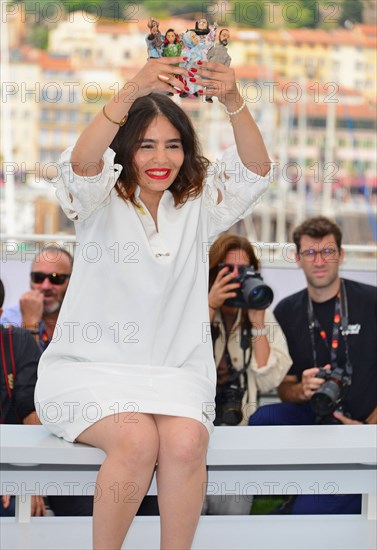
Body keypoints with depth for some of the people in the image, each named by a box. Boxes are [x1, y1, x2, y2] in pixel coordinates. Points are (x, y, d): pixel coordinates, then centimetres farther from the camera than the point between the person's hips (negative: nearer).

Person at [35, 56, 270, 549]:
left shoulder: (199, 204, 9)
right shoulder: (103, 201, 1)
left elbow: (255, 169, -8)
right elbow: (82, 162, -22)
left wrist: (233, 102, -28)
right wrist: (133, 91, -38)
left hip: (174, 372, 2)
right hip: (91, 366, -2)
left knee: (186, 442, -29)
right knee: (138, 440, -30)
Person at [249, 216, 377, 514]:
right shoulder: (287, 311, 5)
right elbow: (284, 387, 10)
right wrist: (302, 390, -15)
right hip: (316, 418, 5)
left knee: (311, 513, -25)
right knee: (260, 421, -27)